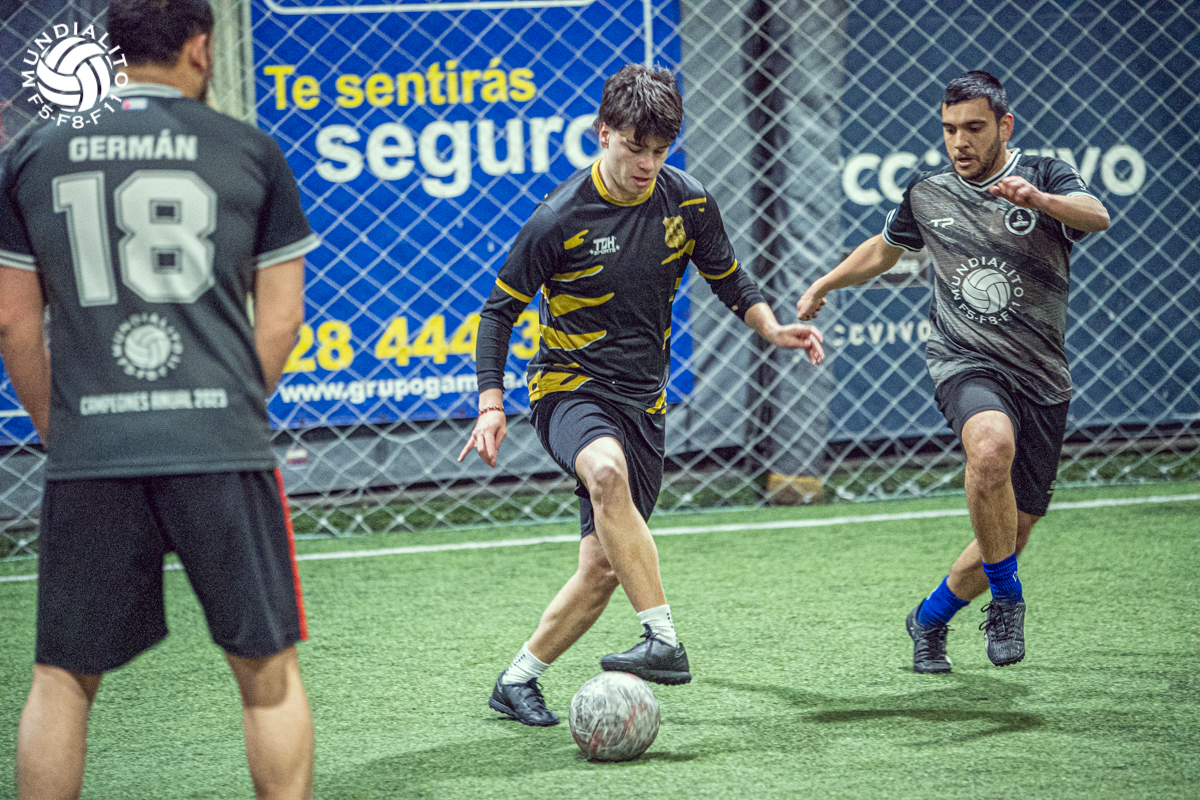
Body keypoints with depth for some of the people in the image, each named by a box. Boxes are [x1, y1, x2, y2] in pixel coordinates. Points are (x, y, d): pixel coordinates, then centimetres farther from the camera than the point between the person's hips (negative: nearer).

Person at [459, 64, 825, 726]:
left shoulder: (688, 203, -1)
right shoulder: (560, 217, -13)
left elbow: (730, 280, 15)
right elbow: (500, 309, -3)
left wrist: (772, 329, -5)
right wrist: (491, 403, -13)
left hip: (643, 398, 4)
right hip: (569, 388, -4)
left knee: (604, 565, -3)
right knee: (606, 470, -38)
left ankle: (518, 680, 16)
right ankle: (664, 640, -38)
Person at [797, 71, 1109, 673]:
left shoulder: (1045, 177, -2)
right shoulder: (928, 194, 7)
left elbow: (1097, 217, -25)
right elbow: (885, 248, 29)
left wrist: (1039, 200, -44)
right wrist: (824, 285, 35)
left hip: (1041, 377, 1)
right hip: (964, 362, -1)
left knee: (1013, 532, 6)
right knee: (992, 444, -36)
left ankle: (931, 617, 33)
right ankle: (1006, 599, -20)